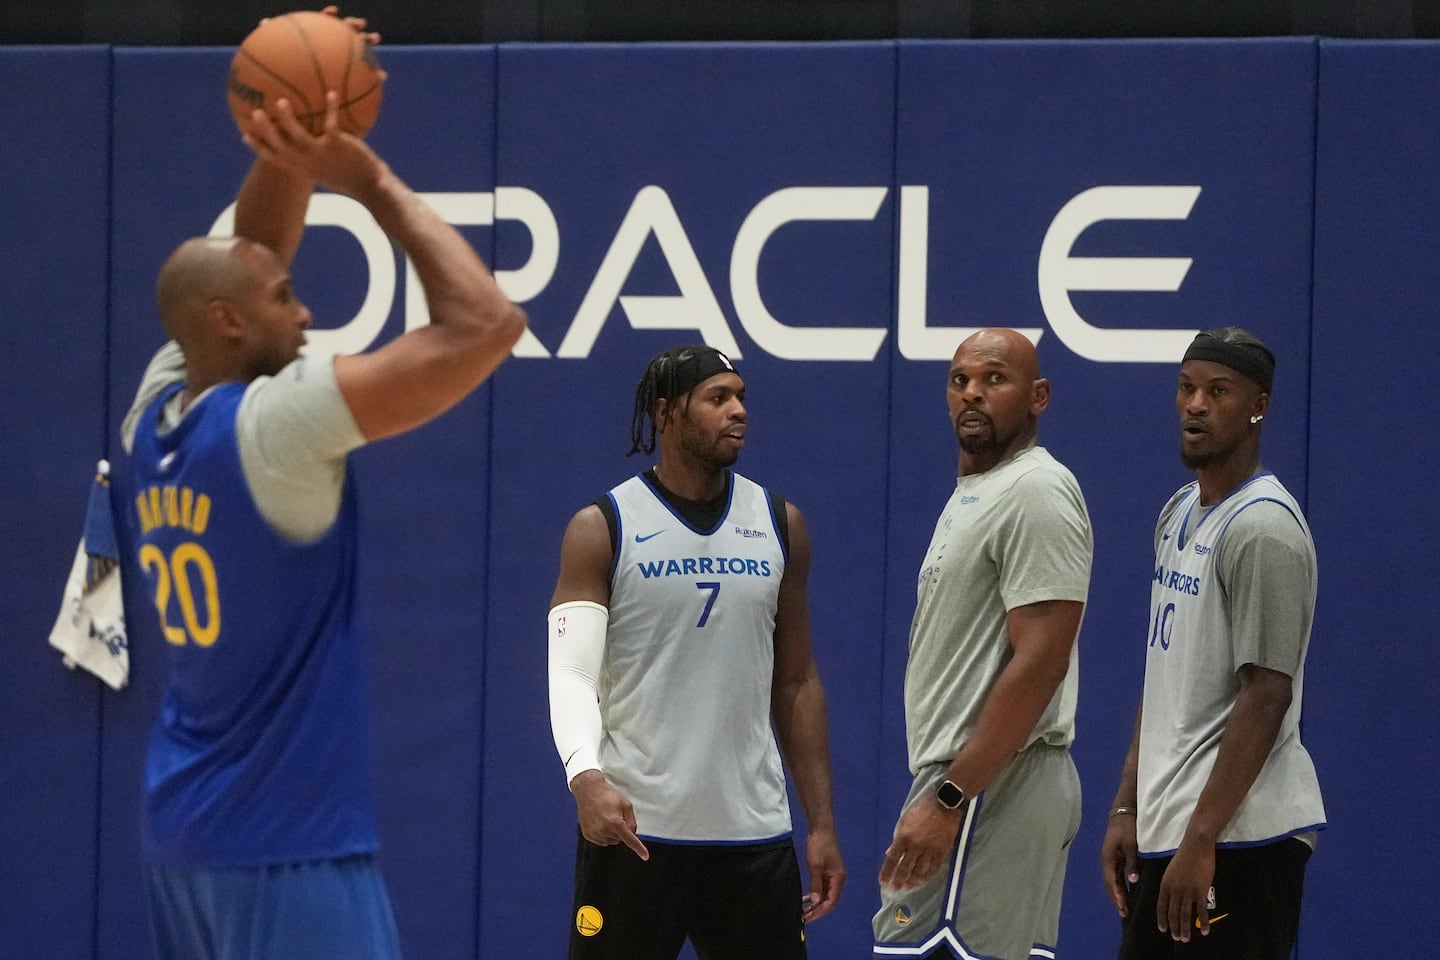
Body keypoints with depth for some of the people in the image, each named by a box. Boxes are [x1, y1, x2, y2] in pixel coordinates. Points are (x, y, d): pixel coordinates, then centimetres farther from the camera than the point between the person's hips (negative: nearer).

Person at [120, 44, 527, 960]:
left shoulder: (158, 410, 6)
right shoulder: (273, 425, -17)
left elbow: (236, 267, 21)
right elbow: (485, 326, -18)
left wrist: (286, 161, 4)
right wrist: (375, 182, -9)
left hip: (185, 823, 9)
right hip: (289, 841, -9)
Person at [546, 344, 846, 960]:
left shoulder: (781, 527, 10)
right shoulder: (602, 530, -2)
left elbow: (795, 684, 14)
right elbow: (571, 673, -11)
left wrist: (822, 823, 8)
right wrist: (586, 776, -30)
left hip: (754, 835, 4)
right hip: (631, 828, -4)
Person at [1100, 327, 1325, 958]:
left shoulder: (1262, 527, -13)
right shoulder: (1179, 514, 16)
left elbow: (1266, 695, -18)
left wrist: (1201, 841, -21)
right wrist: (1127, 809, 15)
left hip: (1239, 836, -9)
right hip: (1163, 831, 9)